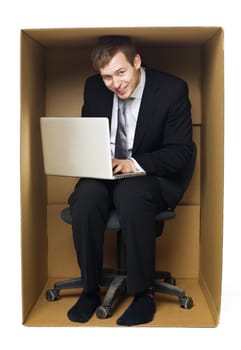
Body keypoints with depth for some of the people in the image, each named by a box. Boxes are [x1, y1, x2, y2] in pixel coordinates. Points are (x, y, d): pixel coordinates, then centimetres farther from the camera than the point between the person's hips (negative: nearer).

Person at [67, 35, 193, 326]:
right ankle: (90, 289, -12)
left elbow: (181, 152, -12)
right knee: (85, 197, -30)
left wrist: (133, 164, -26)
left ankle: (144, 293, -21)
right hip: (104, 174, 4)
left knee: (130, 195, -38)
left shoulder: (172, 89, -11)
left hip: (150, 176, -3)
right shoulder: (94, 88, 2)